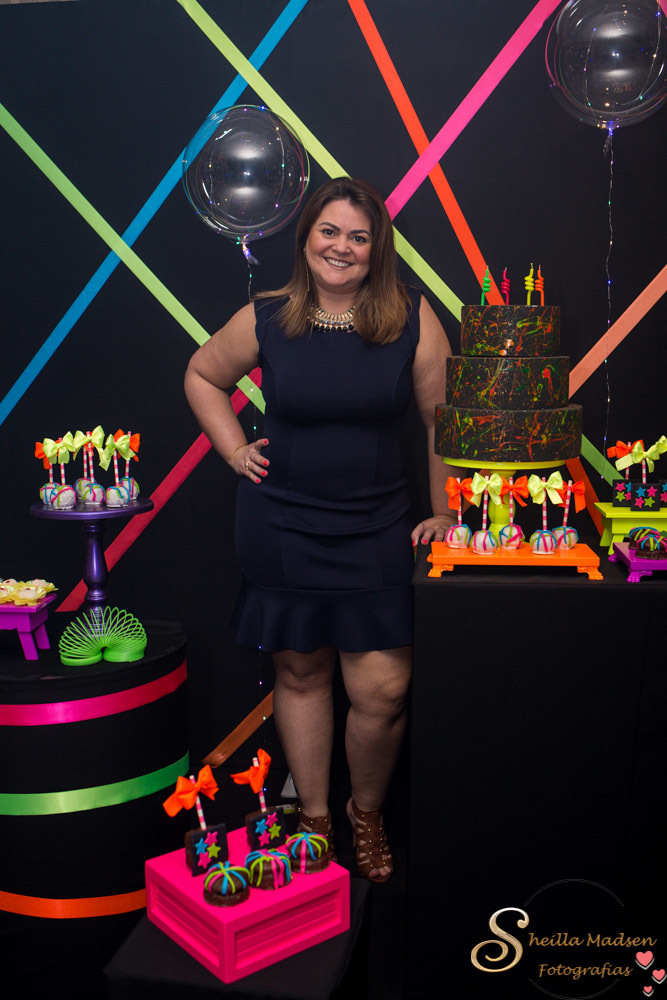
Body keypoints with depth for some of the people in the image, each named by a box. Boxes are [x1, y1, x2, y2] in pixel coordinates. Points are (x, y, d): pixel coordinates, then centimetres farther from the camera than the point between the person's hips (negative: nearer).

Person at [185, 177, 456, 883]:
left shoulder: (412, 318, -4)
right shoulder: (265, 319, -1)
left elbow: (444, 420, 1)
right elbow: (202, 376, 16)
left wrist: (444, 515, 1)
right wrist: (234, 449, 4)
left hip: (377, 528, 0)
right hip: (281, 527, 1)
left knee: (382, 689, -3)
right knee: (300, 673, 11)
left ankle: (367, 813, 26)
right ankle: (314, 817, 31)